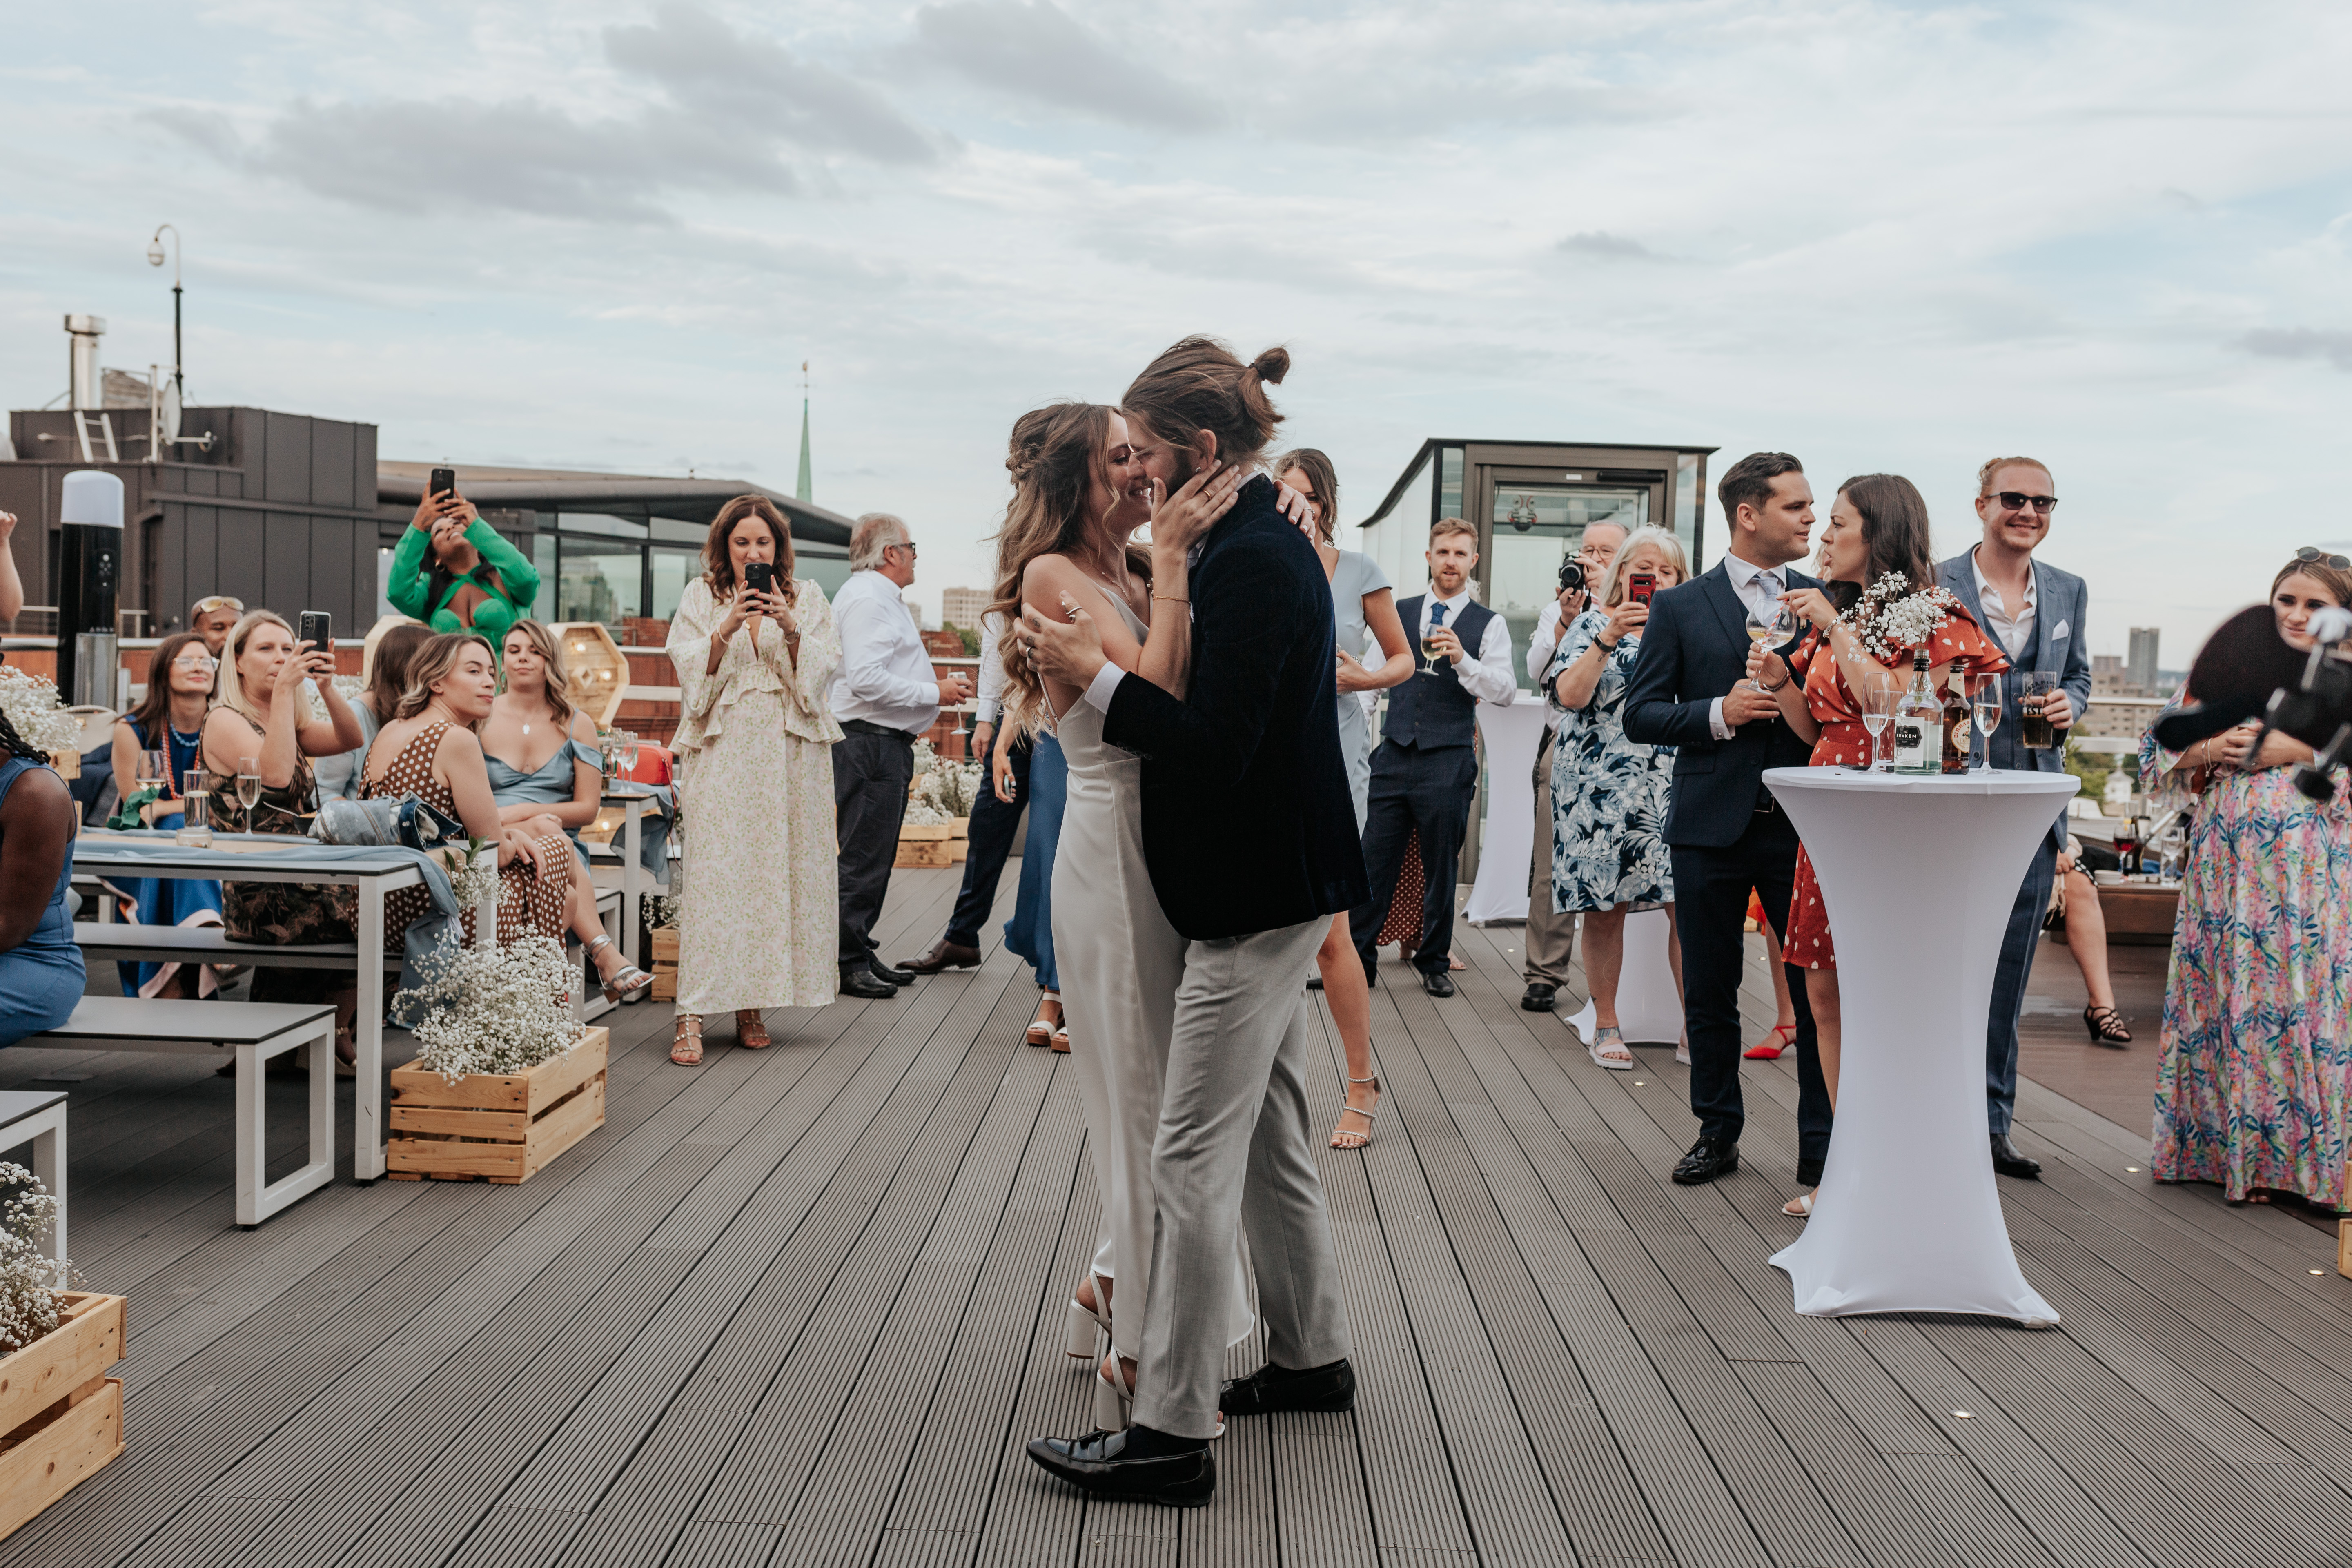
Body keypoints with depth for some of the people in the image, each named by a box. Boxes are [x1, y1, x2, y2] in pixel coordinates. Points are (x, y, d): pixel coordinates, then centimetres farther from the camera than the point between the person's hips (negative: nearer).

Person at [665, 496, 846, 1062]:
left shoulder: (806, 597, 13)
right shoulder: (700, 596, 11)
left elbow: (823, 671, 4)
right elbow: (689, 669, 2)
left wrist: (790, 630, -12)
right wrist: (727, 628, -13)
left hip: (790, 755, 2)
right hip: (721, 754, -1)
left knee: (778, 874, -1)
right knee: (712, 873, -10)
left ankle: (752, 1006, 8)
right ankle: (694, 1014, -12)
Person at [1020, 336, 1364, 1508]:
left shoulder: (1252, 563, -20)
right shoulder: (1261, 542, 11)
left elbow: (1217, 744, -24)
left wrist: (1095, 674, -17)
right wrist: (1103, 667, 9)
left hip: (1254, 899, -11)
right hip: (1272, 890, 11)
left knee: (1193, 1162, -5)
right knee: (1269, 1140, 20)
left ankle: (1172, 1431, 3)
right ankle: (1310, 1357, 34)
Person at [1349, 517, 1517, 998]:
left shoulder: (1489, 625, 2)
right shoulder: (1400, 614, 11)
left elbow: (1505, 691, -8)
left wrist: (1462, 660, -22)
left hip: (1448, 762, -2)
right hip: (1393, 755, 2)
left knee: (1441, 868, 6)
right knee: (1374, 861, 0)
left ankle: (1434, 961, 20)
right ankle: (1359, 956, 9)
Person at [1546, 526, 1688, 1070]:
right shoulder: (1592, 625, 5)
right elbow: (1569, 695, -11)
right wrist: (1610, 638, -18)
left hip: (1674, 789, 2)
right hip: (1601, 791, -2)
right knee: (1606, 910, 2)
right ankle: (1605, 1026, 14)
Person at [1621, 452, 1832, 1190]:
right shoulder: (1679, 608, 3)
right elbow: (1641, 714, -1)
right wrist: (1718, 713, -15)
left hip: (1802, 824, 1)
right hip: (1712, 825, 0)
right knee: (1710, 992, 10)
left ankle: (1823, 1153, 9)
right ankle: (1718, 1134, 25)